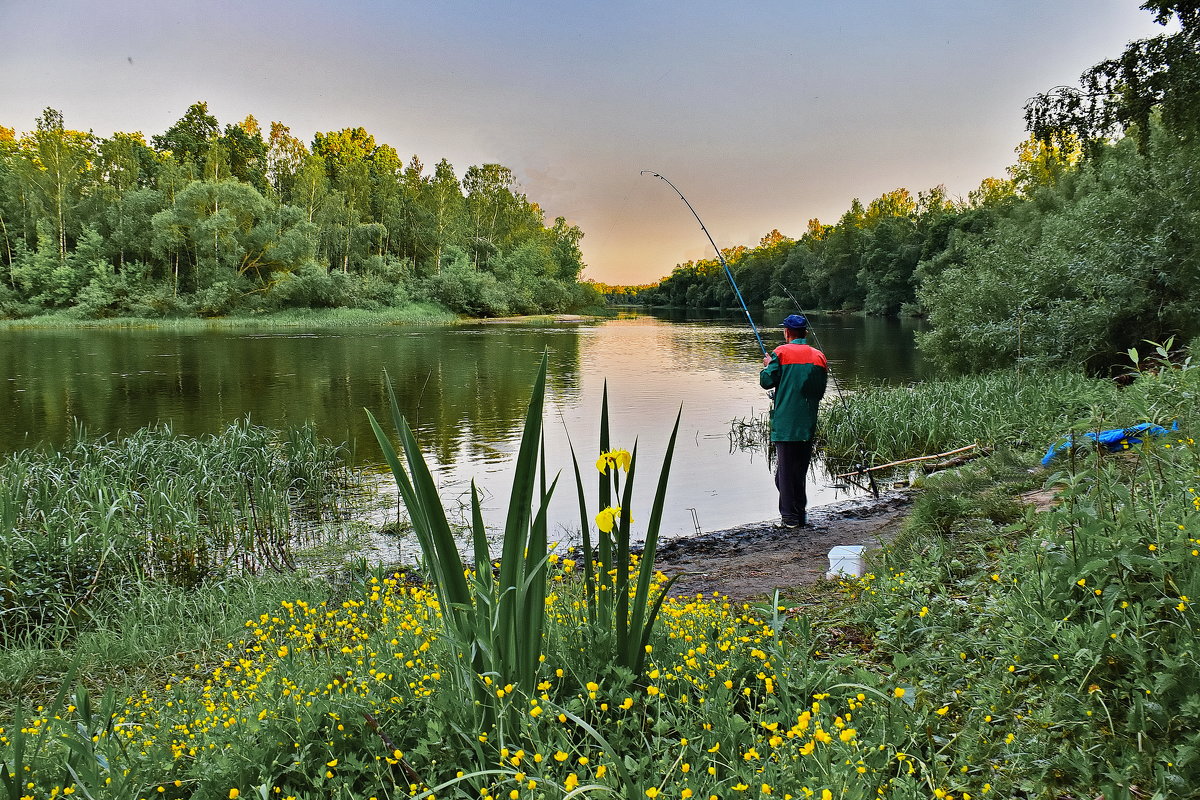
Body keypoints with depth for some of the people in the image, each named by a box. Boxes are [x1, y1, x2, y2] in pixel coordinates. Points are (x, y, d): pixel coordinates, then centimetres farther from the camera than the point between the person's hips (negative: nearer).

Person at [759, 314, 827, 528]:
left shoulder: (782, 352, -6)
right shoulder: (819, 356, 9)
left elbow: (766, 381, -6)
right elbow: (821, 392, 13)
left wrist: (767, 366, 13)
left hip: (785, 421, -5)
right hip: (808, 422, 5)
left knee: (785, 468, 1)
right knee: (801, 468, 14)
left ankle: (790, 516, 2)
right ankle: (801, 514, 18)